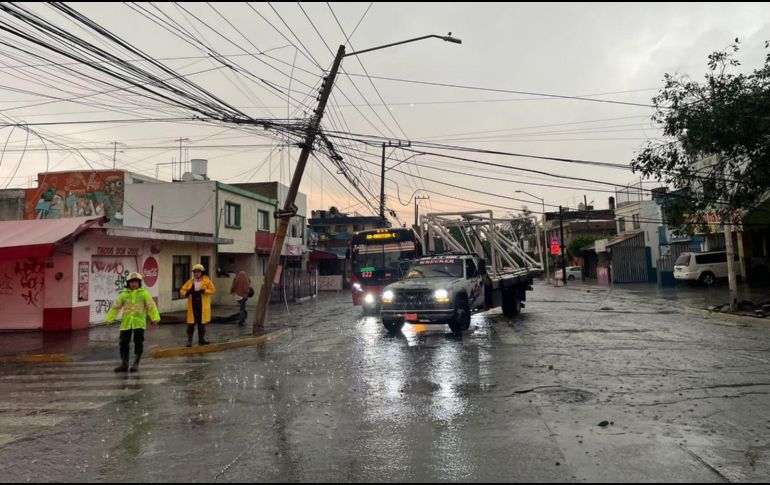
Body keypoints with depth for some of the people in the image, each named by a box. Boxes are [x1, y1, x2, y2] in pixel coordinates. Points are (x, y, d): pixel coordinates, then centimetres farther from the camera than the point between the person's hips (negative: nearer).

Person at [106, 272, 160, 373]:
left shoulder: (144, 293, 2)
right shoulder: (124, 294, 10)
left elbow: (151, 306, -4)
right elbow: (115, 307, 12)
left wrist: (155, 318, -16)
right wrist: (109, 319, 7)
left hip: (139, 322, -3)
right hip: (126, 322, 3)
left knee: (138, 343, -1)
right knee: (124, 342, 4)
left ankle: (136, 364, 8)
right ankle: (124, 364, 16)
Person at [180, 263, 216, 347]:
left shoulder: (206, 281, 0)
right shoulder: (190, 282, 7)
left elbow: (213, 290, -9)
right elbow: (182, 291, 9)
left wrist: (204, 291, -24)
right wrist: (186, 293, -14)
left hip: (203, 307, -1)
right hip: (192, 306, 1)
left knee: (202, 324, 9)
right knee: (191, 324, -1)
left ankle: (201, 340, 21)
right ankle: (189, 341, 7)